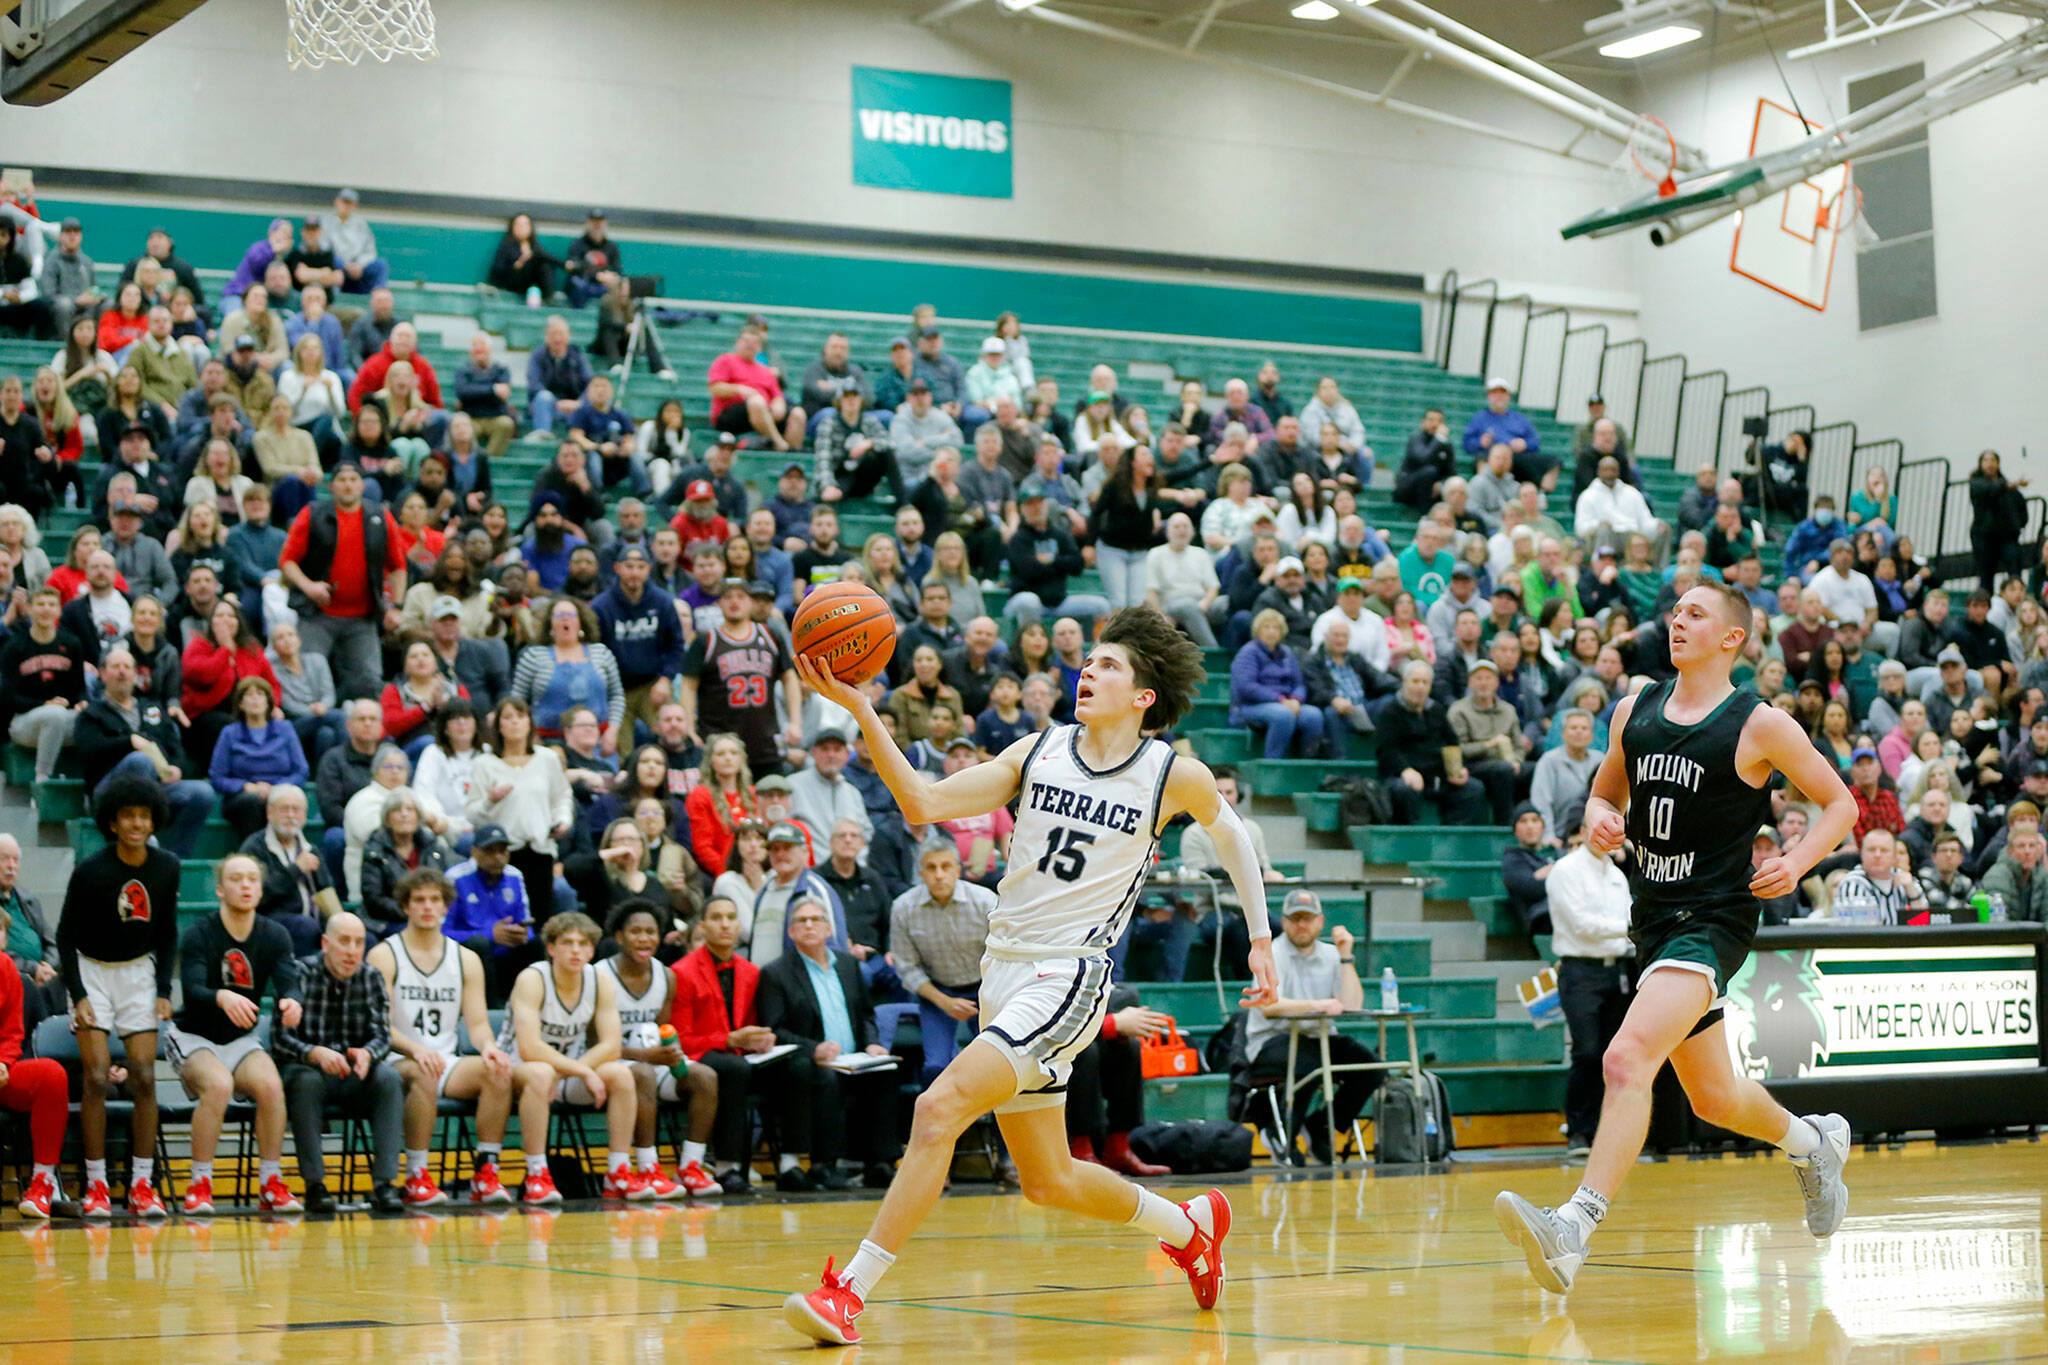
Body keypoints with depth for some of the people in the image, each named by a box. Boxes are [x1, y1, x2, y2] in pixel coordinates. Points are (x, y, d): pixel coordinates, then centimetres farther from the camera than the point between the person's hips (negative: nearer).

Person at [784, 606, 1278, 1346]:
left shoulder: (1176, 776, -2)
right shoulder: (1037, 753, 5)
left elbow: (1230, 834, 18)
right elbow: (923, 803, -3)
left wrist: (1260, 938, 19)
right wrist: (862, 712, -14)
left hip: (1069, 978, -6)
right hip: (1005, 971, 6)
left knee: (940, 1109, -24)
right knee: (1049, 1181, 15)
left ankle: (850, 1290, -22)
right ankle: (1191, 1225, 40)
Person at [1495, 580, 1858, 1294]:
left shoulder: (1760, 725, -6)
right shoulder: (1635, 710, 9)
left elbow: (1840, 804, 4)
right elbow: (1606, 792, 22)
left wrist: (1797, 862, -13)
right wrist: (1599, 817, -1)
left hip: (1714, 920, -7)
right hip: (1653, 919, 7)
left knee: (1627, 1057, -27)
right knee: (1714, 1098, 20)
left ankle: (1574, 1230, -33)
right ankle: (1814, 1142, 50)